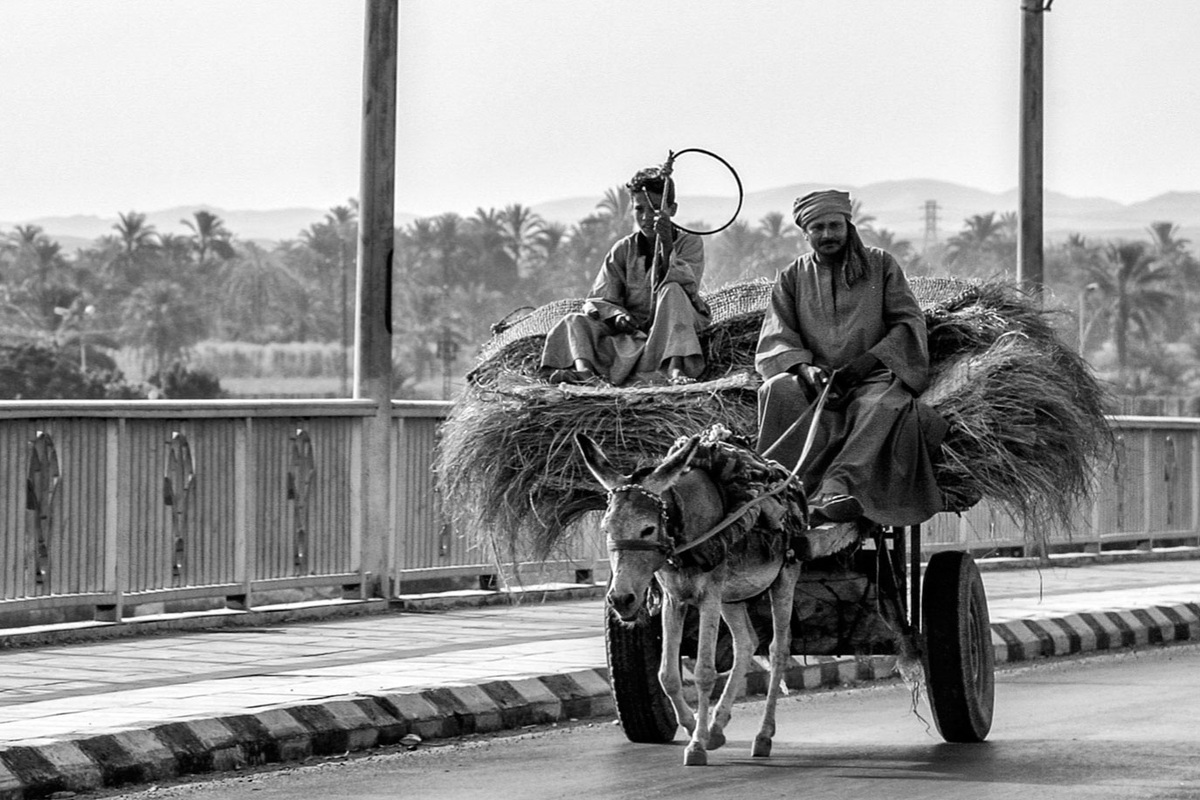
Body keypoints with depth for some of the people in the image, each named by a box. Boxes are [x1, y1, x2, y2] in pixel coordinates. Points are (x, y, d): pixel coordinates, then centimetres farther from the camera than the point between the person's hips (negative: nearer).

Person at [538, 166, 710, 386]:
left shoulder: (689, 243, 1)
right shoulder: (623, 250, 8)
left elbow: (688, 285, -18)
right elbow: (598, 300, 2)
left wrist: (667, 246, -30)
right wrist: (617, 316, -20)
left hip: (674, 332, -3)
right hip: (632, 330, 3)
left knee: (672, 291, -31)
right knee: (576, 321, -16)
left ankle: (675, 368, -46)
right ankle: (583, 369, -48)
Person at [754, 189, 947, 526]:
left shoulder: (880, 265, 12)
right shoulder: (793, 277, 15)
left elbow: (909, 324, 5)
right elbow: (775, 342, 7)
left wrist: (866, 361, -11)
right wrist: (805, 369, -16)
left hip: (872, 376, -1)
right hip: (815, 383, 1)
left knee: (884, 404, -37)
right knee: (778, 390, -32)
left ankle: (837, 485, -55)